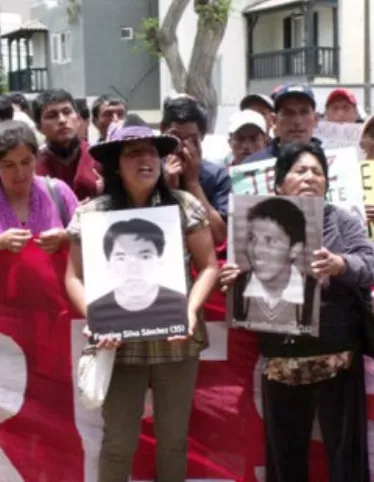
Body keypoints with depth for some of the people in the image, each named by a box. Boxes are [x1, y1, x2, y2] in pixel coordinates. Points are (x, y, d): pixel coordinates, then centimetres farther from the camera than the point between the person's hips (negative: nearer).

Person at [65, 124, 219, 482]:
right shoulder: (91, 214, -3)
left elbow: (208, 265, 2)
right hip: (120, 344, -1)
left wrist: (191, 309, -13)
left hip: (177, 342, 1)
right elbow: (75, 278, 1)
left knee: (174, 439, 14)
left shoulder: (185, 206, -1)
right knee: (118, 442, 7)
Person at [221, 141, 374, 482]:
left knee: (343, 450, 2)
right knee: (285, 451, 11)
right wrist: (232, 280, -12)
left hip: (336, 355, -2)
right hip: (280, 358, 2)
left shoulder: (343, 221, 4)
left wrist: (340, 264, -30)